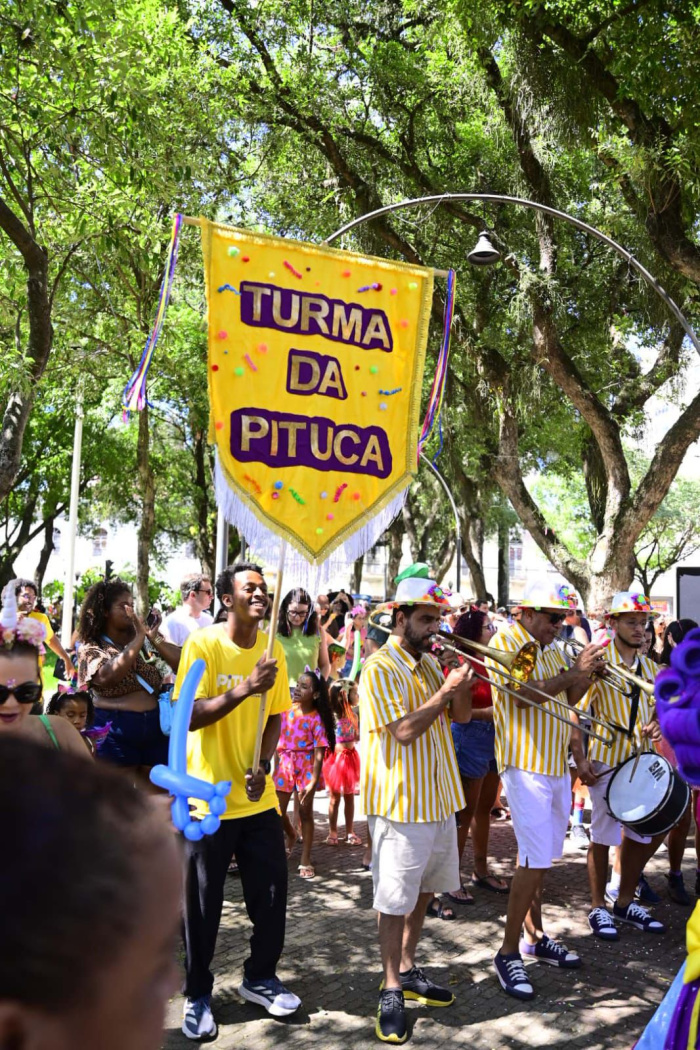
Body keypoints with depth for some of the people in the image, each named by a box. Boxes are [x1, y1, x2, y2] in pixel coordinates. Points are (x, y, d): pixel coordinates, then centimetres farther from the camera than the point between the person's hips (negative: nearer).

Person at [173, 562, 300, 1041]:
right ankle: (198, 995, 25)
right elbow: (189, 717, -19)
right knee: (203, 903, 6)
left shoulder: (273, 650, 3)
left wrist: (264, 764, -8)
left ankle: (260, 978, 31)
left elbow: (274, 717, 9)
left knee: (271, 893, 9)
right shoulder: (203, 644, -12)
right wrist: (243, 688, -31)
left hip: (259, 797, 4)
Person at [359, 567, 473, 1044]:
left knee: (423, 892, 19)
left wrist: (463, 685, -10)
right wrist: (445, 691, -20)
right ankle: (391, 991, 16)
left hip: (438, 798, 8)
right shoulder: (381, 669, -16)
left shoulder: (430, 663, 9)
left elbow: (460, 715, 8)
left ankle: (408, 971, 35)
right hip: (401, 803, -8)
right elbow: (404, 730, -23)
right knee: (395, 901, 2)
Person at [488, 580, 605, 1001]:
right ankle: (509, 952, 0)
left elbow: (568, 698, 12)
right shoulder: (506, 642, -10)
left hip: (557, 763, 8)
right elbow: (523, 695, -23)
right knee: (535, 859, -10)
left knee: (541, 857, 15)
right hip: (527, 764, -8)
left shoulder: (551, 648, 14)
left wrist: (588, 672, -4)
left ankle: (534, 935, 28)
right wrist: (573, 672, -21)